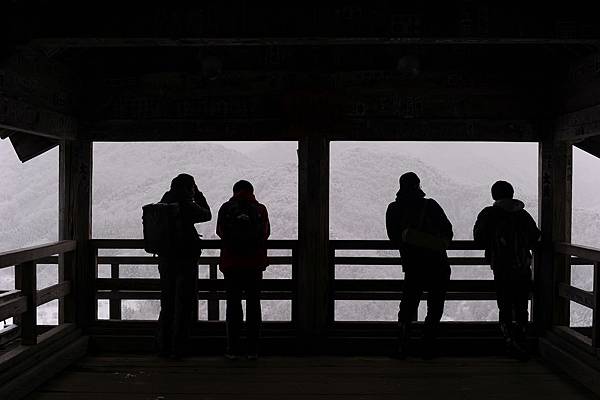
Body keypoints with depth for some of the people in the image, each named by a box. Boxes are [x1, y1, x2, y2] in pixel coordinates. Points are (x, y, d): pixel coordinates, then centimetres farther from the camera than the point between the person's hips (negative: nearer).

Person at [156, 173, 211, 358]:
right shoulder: (186, 204, -13)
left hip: (165, 258, 7)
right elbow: (207, 215, 2)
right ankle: (177, 348, 4)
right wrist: (198, 195, 8)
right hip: (186, 259, -7)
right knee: (184, 304, 2)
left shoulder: (164, 202, 7)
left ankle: (163, 346, 20)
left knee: (167, 303, 15)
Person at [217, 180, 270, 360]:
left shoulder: (226, 208, 1)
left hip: (231, 263, 0)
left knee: (233, 305, 5)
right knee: (253, 305, 6)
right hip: (255, 262, 0)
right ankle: (252, 349, 7)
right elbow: (266, 233, 9)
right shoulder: (260, 209, 1)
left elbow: (219, 232, 10)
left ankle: (233, 349, 5)